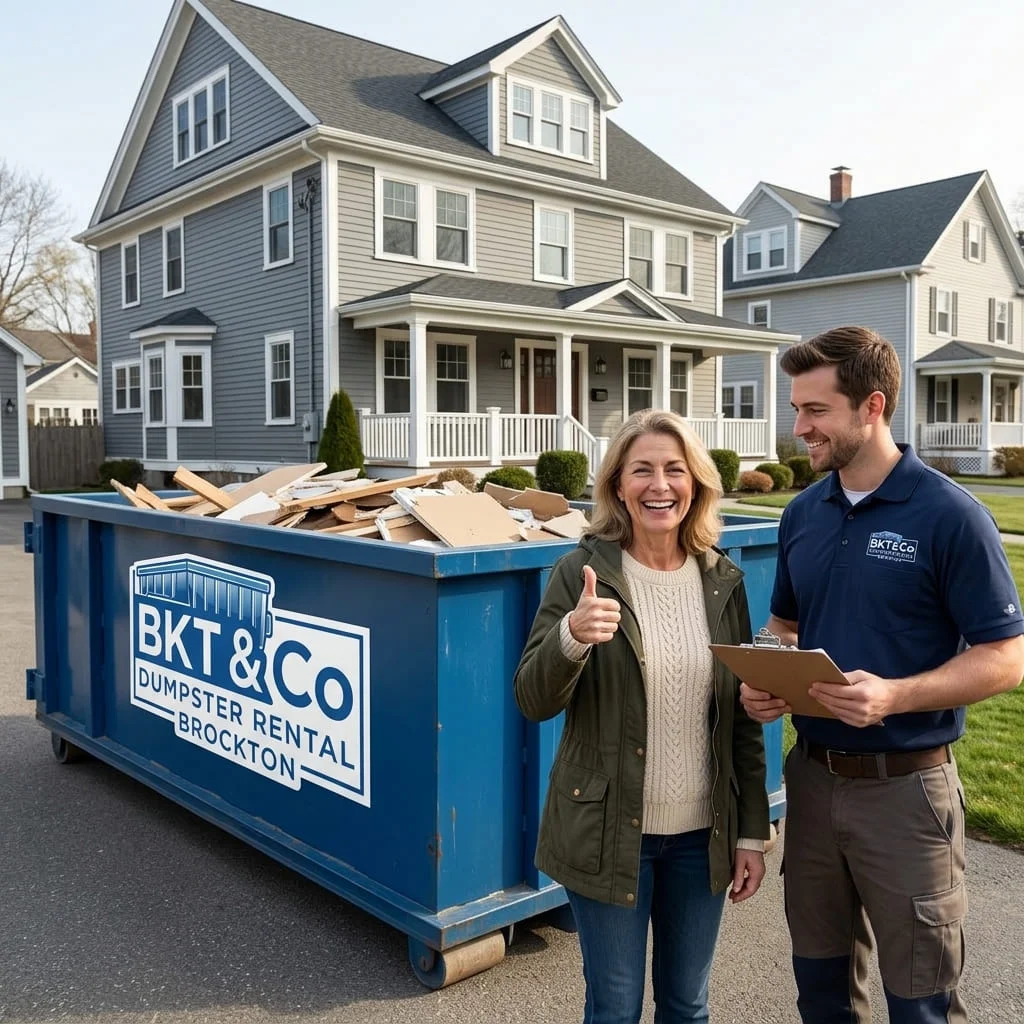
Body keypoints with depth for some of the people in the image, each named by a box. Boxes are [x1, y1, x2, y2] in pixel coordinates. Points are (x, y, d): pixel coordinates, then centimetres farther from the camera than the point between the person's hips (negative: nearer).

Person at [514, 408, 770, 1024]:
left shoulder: (724, 581, 0)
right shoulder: (582, 572, -10)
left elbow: (743, 717, 6)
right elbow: (534, 702, -13)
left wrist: (753, 831, 6)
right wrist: (571, 637, -32)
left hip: (702, 834, 3)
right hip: (608, 831, -3)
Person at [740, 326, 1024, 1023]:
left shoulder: (950, 514, -13)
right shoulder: (803, 514, 4)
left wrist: (893, 695, -27)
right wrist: (764, 682, -6)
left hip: (906, 787, -5)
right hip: (813, 776, 5)